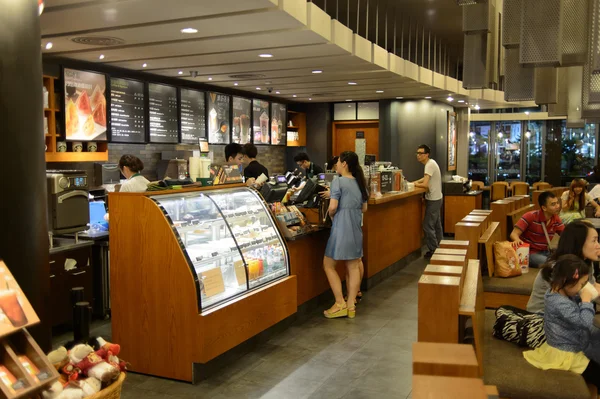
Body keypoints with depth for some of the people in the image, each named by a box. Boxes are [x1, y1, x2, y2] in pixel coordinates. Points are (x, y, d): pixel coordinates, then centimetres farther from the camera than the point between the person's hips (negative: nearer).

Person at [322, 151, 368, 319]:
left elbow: (333, 207, -16)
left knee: (328, 265, 6)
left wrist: (330, 214, 3)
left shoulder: (338, 181, -10)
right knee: (353, 267, 11)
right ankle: (351, 305, 14)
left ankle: (340, 304, 3)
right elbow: (364, 209, 16)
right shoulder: (359, 182, 11)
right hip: (356, 227, 7)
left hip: (341, 227, -7)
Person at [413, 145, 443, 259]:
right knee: (436, 225, 17)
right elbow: (426, 178, 22)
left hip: (433, 200, -10)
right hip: (436, 198, 10)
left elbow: (425, 184, -27)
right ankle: (439, 248, 26)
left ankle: (433, 251, 0)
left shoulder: (430, 165, -21)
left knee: (428, 226, -6)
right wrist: (413, 183, 10)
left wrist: (416, 184, -9)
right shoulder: (431, 163, 10)